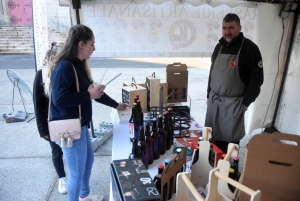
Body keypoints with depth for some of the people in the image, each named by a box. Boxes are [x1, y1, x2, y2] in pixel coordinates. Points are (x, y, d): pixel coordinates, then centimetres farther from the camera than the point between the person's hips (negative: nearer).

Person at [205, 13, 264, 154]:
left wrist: (246, 103, -10)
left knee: (231, 140, 3)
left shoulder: (250, 48, -9)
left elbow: (257, 79, -10)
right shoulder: (219, 47, 9)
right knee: (215, 137, 12)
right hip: (214, 100, 6)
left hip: (233, 103, -5)